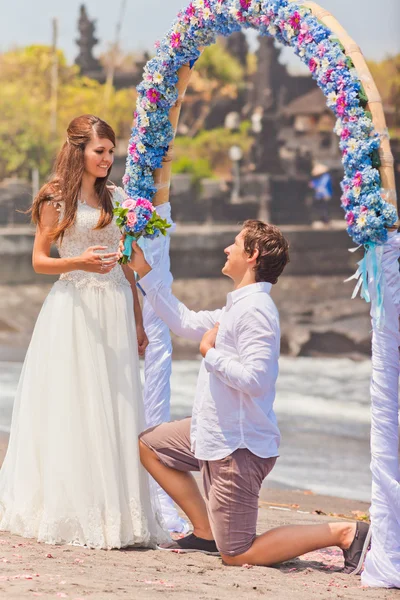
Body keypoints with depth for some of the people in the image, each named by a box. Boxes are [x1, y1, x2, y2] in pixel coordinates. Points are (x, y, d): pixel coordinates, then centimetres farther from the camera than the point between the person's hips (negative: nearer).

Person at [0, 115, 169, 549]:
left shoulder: (116, 199, 13)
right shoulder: (55, 199, 0)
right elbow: (39, 260, -1)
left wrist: (137, 321, 13)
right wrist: (79, 262, -19)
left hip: (114, 310, 4)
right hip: (73, 310, -4)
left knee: (114, 410, 0)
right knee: (70, 409, -4)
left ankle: (117, 511, 2)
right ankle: (70, 511, 0)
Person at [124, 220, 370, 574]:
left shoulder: (255, 310, -21)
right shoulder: (238, 307, 11)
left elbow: (254, 380, -28)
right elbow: (184, 322, 23)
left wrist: (211, 353, -14)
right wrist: (144, 271, 25)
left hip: (239, 445, -10)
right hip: (215, 434, 10)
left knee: (238, 555, -8)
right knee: (149, 446, 24)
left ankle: (343, 533, -6)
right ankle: (206, 532, 20)